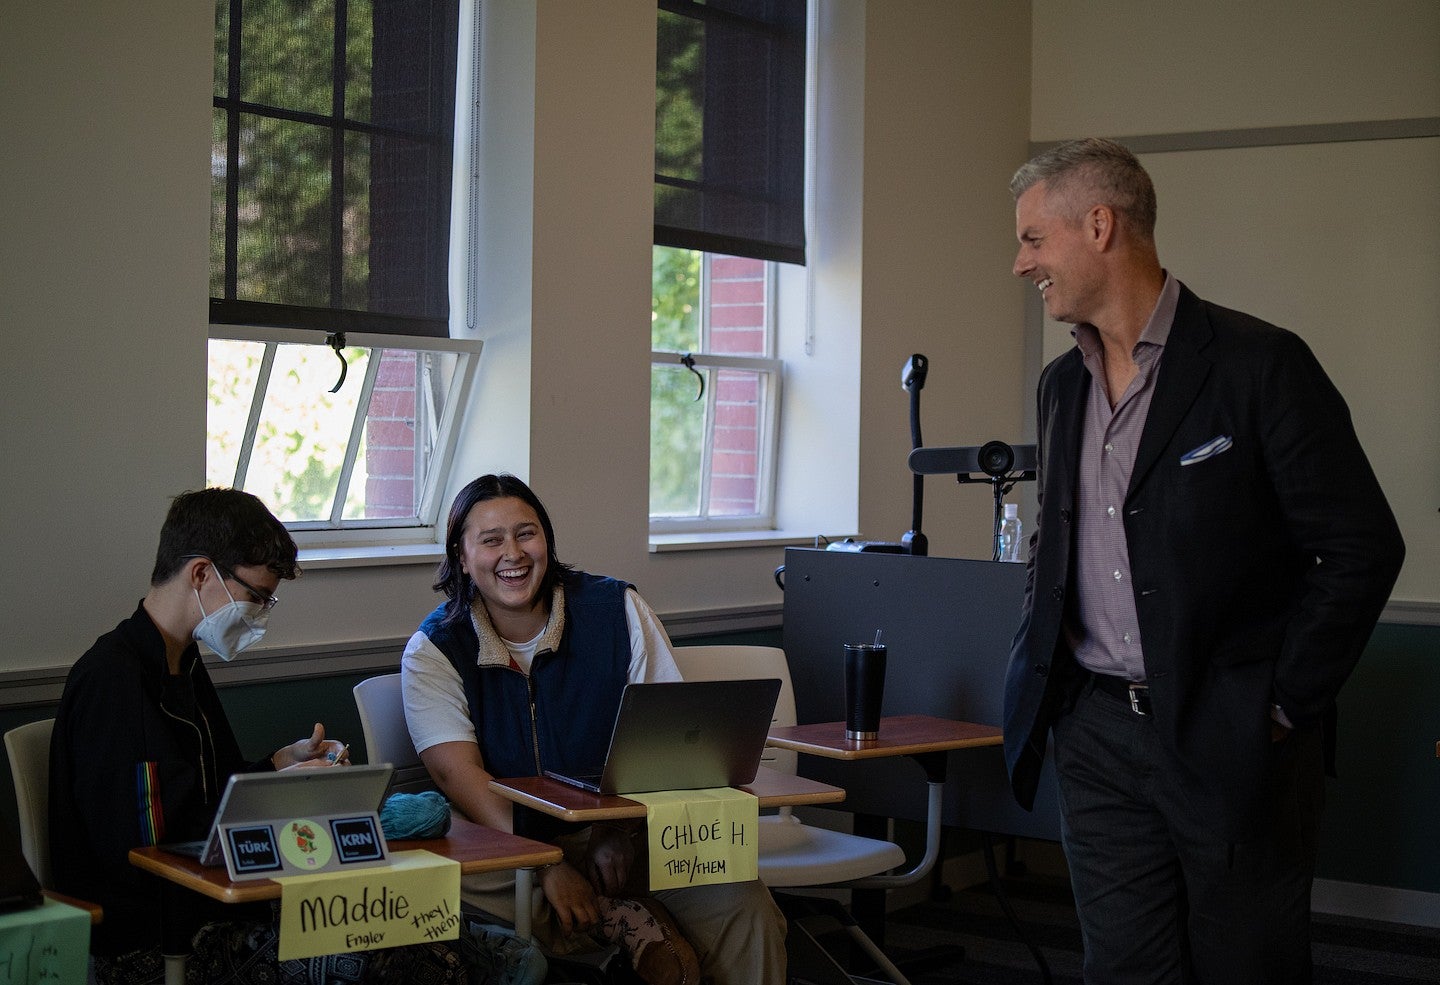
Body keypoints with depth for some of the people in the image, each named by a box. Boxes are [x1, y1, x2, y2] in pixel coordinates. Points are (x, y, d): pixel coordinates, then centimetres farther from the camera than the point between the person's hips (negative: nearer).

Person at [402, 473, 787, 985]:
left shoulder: (616, 609, -1)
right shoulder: (434, 650, -3)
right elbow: (458, 772, -14)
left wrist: (621, 831, -20)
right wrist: (547, 867, -27)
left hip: (626, 831, -1)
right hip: (504, 842, 1)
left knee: (746, 913, -25)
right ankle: (626, 919, -21)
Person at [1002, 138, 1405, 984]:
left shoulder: (1258, 364, -10)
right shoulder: (1064, 383, 11)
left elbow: (1363, 547, -11)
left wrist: (1287, 706, -10)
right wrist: (1042, 674, 10)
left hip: (1232, 743, -5)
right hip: (1099, 734, 6)